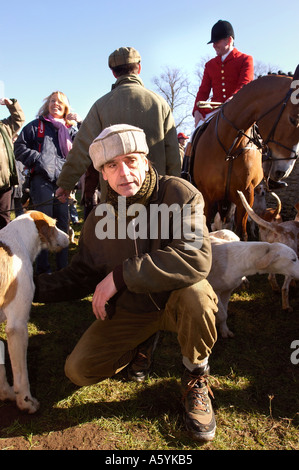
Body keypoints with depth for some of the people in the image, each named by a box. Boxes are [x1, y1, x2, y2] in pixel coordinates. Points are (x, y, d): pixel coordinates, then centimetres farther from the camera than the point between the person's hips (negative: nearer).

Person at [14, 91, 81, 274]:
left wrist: (80, 124, -1)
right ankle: (43, 269, 3)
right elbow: (20, 147, 6)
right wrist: (37, 159, -8)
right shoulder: (36, 126, 11)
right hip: (42, 179, -3)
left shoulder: (70, 129, 20)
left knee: (63, 221, 7)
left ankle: (63, 266, 16)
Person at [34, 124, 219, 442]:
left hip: (176, 303, -3)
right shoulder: (99, 219, -5)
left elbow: (195, 258, -36)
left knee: (196, 293, -37)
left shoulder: (180, 194, -21)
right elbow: (79, 276, 5)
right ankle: (141, 344, 23)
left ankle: (195, 379, -7)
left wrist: (121, 275, -32)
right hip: (129, 311, 4)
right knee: (78, 370, -6)